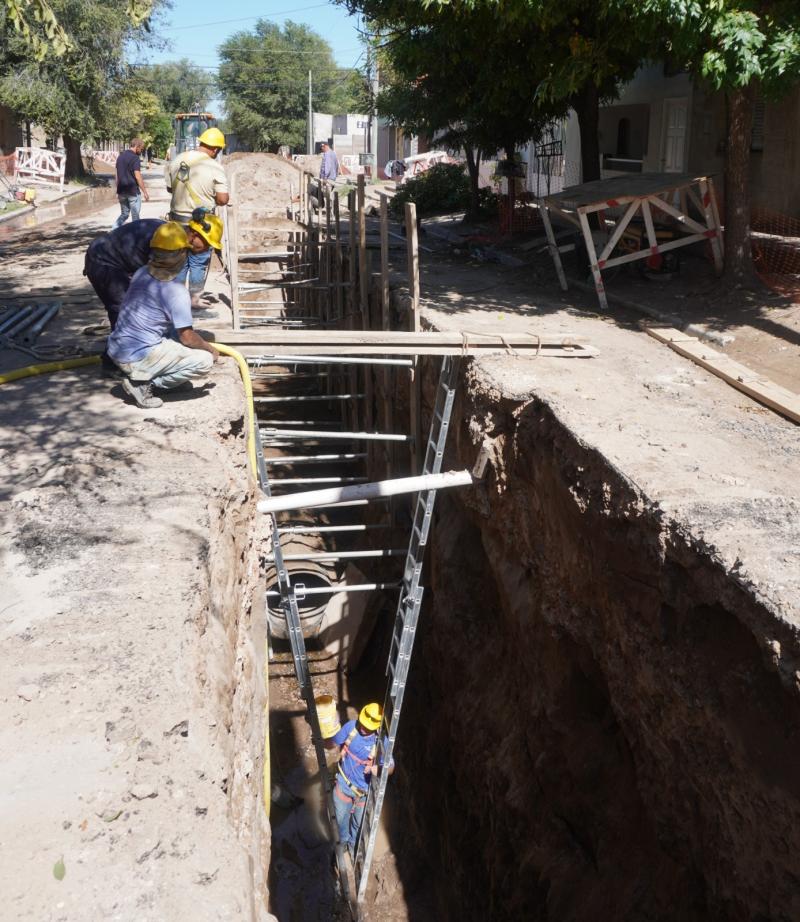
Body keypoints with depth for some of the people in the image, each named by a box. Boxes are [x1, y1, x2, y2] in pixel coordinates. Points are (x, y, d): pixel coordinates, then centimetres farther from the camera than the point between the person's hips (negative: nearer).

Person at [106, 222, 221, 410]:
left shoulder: (140, 273, 4)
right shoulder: (177, 292, -19)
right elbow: (187, 338, -14)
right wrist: (211, 349, 5)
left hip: (117, 350, 8)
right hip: (137, 358, -8)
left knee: (174, 329, 26)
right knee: (204, 361, -6)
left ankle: (139, 375, 11)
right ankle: (144, 382, -6)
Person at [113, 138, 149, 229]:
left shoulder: (121, 156, 11)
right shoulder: (135, 158, -13)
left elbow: (117, 175, 14)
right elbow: (137, 176, -19)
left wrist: (118, 191, 20)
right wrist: (145, 192, -15)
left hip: (122, 191, 7)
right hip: (133, 191, -7)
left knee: (124, 214, 15)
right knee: (135, 216, 4)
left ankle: (113, 231, -3)